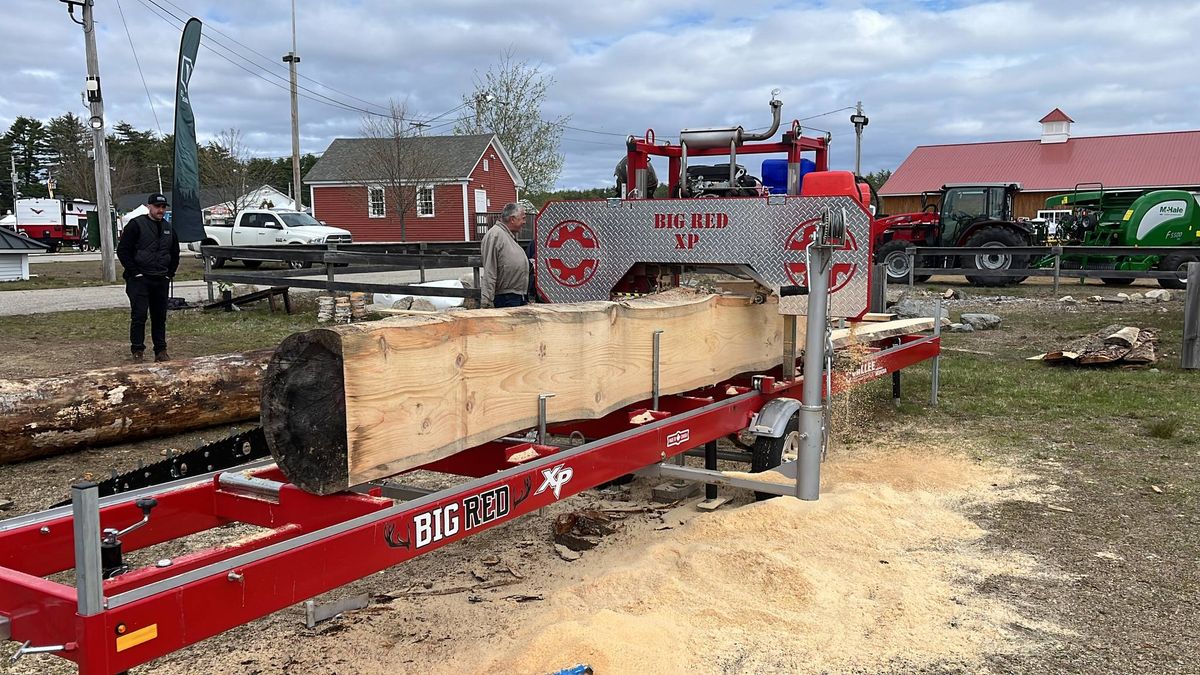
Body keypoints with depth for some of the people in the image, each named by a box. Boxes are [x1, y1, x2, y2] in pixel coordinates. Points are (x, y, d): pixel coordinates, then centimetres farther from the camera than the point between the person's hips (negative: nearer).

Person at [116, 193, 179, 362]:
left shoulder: (168, 229, 14)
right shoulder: (136, 225, -4)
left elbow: (175, 254, 25)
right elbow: (122, 251, -7)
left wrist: (170, 273, 12)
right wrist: (134, 272, -11)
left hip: (161, 280, 5)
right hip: (139, 280, -5)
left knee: (160, 317, 8)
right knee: (139, 315, -6)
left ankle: (161, 350, 14)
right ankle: (137, 351, 1)